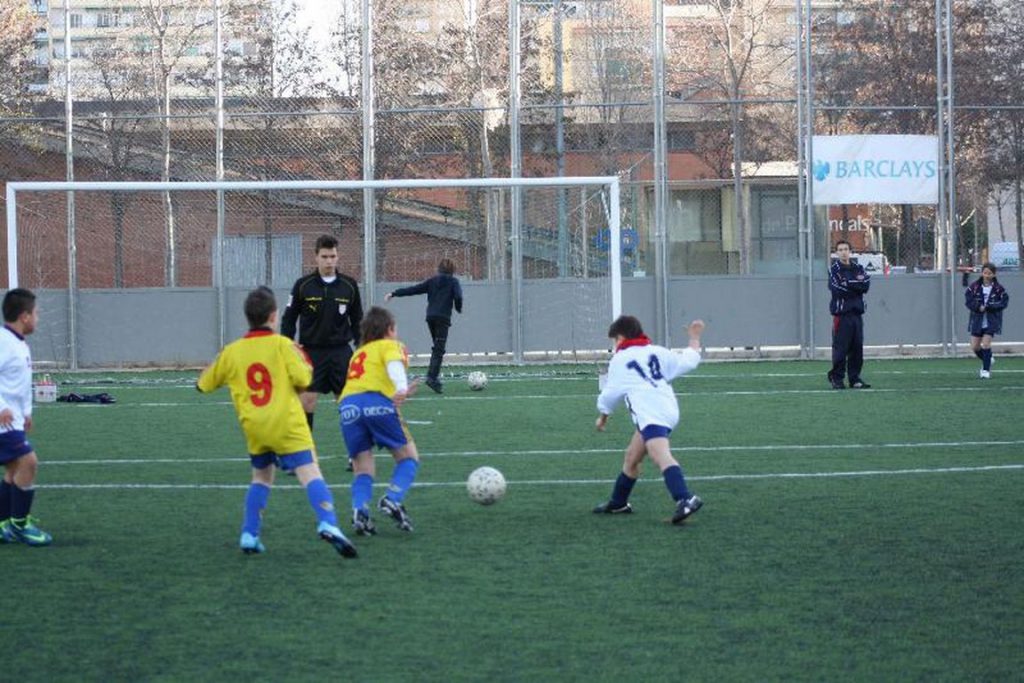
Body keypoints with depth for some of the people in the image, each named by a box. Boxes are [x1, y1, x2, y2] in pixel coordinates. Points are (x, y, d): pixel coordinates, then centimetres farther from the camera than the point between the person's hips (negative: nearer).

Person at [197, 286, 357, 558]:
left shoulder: (231, 351, 10)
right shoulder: (281, 345, -1)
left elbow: (204, 384, 20)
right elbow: (302, 379, -10)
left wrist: (216, 363, 39)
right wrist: (305, 365, 12)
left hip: (254, 429, 4)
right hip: (287, 425, -4)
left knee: (261, 478, 24)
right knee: (310, 473, -12)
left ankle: (249, 535, 16)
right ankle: (328, 523, -33)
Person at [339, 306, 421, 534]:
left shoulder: (358, 353, 34)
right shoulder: (390, 345, 17)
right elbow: (394, 364, -4)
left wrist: (399, 392, 33)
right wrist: (401, 388, -21)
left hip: (348, 406, 5)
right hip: (378, 402, -5)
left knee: (362, 468, 9)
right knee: (408, 457, 10)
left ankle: (360, 511, -17)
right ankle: (393, 499, -14)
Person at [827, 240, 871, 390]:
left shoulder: (858, 268, 14)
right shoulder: (834, 270, 0)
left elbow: (866, 285, -1)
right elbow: (837, 289, -14)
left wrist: (849, 284, -12)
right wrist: (857, 284, -6)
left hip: (857, 312, 5)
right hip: (841, 314, -5)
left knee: (857, 348, 5)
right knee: (840, 348, -7)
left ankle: (855, 378, 10)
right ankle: (836, 378, -1)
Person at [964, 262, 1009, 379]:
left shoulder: (998, 289, -6)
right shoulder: (974, 286, -3)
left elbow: (1004, 302, -6)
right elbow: (968, 301, -4)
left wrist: (988, 307, -18)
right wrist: (979, 307, -20)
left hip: (991, 321, -3)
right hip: (977, 320, 3)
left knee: (986, 344, -12)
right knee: (975, 347, 6)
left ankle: (986, 369, 1)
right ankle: (987, 361, 34)